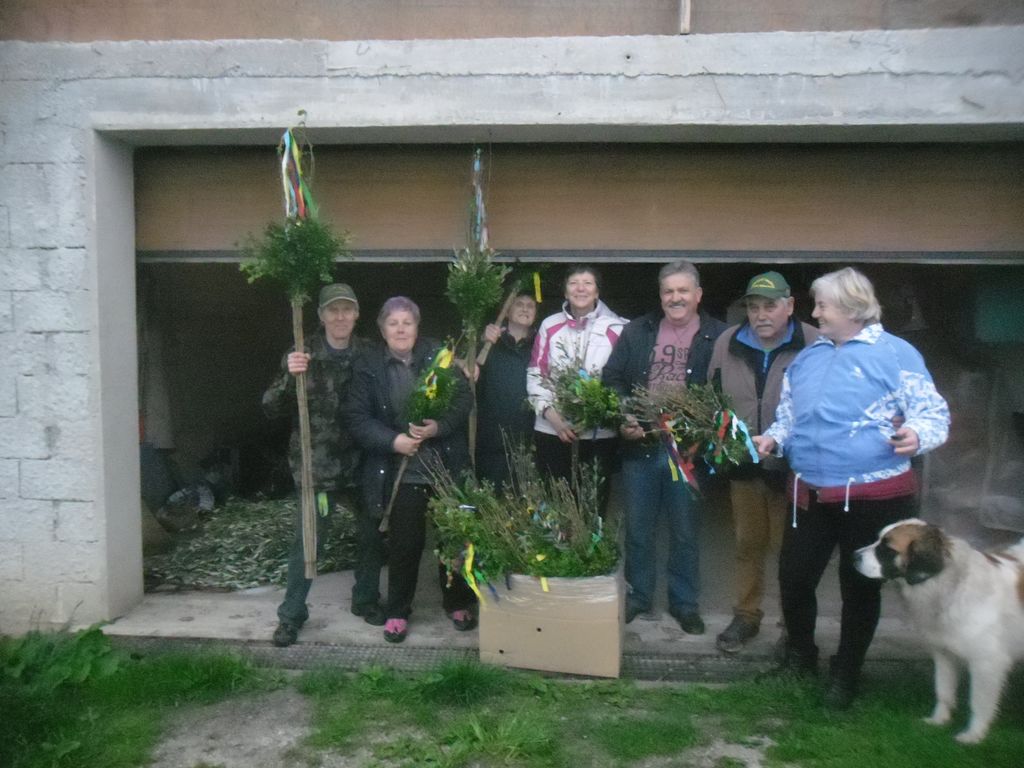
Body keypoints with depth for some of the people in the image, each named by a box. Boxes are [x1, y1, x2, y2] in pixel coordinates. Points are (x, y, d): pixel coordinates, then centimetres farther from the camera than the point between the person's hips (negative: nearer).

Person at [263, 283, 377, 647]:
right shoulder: (303, 355, -3)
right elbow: (271, 407, -7)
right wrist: (290, 377, -24)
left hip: (362, 462, 3)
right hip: (316, 464, -2)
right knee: (308, 539, 0)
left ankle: (365, 600, 33)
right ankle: (291, 614, 19)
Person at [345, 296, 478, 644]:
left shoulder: (439, 355, 1)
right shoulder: (368, 366, -1)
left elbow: (464, 397, -2)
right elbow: (357, 417, -4)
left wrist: (438, 426, -18)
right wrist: (393, 441, -17)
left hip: (448, 466, 1)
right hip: (399, 472, -1)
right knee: (404, 543, 7)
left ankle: (459, 602, 32)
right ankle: (397, 611, 26)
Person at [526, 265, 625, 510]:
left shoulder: (616, 329, 1)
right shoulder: (549, 325, 7)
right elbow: (535, 374, 5)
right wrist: (551, 414, -8)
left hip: (599, 433, -1)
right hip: (551, 430, 2)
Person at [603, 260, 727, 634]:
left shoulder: (719, 337, -3)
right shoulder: (636, 331, 6)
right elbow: (612, 379, 4)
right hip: (639, 446, 2)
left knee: (685, 531, 11)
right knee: (638, 528, 13)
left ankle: (684, 603, 28)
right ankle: (638, 596, 30)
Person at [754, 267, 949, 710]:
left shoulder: (895, 354, -5)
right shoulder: (807, 358, 13)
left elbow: (933, 413, -8)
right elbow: (789, 415, 22)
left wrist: (917, 436, -28)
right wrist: (774, 440, 4)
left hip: (874, 496, -5)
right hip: (809, 494, 5)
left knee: (860, 587, 10)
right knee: (794, 578, 9)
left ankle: (845, 676, 29)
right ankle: (799, 659, 34)